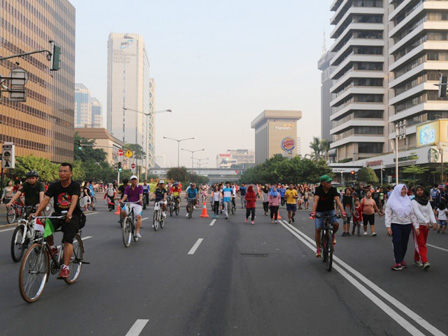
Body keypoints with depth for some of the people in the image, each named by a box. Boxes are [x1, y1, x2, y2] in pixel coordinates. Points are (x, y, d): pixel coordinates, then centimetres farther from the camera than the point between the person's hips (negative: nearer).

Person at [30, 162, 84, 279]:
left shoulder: (75, 186, -11)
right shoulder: (54, 186, -2)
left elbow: (74, 199, -28)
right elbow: (45, 200, -14)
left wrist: (69, 213, -47)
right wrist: (36, 213, -31)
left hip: (73, 216, -3)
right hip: (58, 214, 3)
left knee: (68, 240, -19)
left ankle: (65, 268, -18)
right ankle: (52, 248, 3)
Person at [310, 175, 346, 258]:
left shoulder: (333, 190, -15)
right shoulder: (318, 190, -19)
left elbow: (338, 201, -25)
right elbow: (316, 201, -32)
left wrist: (342, 211, -39)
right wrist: (313, 212, -47)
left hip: (330, 211, 1)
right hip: (320, 212, -1)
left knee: (336, 224, -25)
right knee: (317, 229, -10)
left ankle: (333, 235, 10)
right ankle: (318, 249, 6)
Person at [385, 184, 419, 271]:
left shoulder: (408, 201, 9)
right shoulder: (391, 201, 0)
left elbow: (412, 214, 10)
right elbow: (388, 214, -3)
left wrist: (416, 226, 4)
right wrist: (388, 227, -12)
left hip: (407, 225, 3)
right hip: (395, 225, -3)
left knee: (404, 243, 7)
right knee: (397, 243, -11)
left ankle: (401, 259, 25)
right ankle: (398, 263, -4)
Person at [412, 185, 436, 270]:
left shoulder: (427, 201, 11)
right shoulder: (414, 201, -6)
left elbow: (430, 212, 3)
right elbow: (417, 213, -17)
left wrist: (434, 222, -13)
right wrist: (426, 221, -28)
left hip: (426, 225, 6)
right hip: (418, 224, -6)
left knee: (422, 244, 12)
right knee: (420, 244, -10)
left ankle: (416, 260, 24)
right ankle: (425, 262, -18)